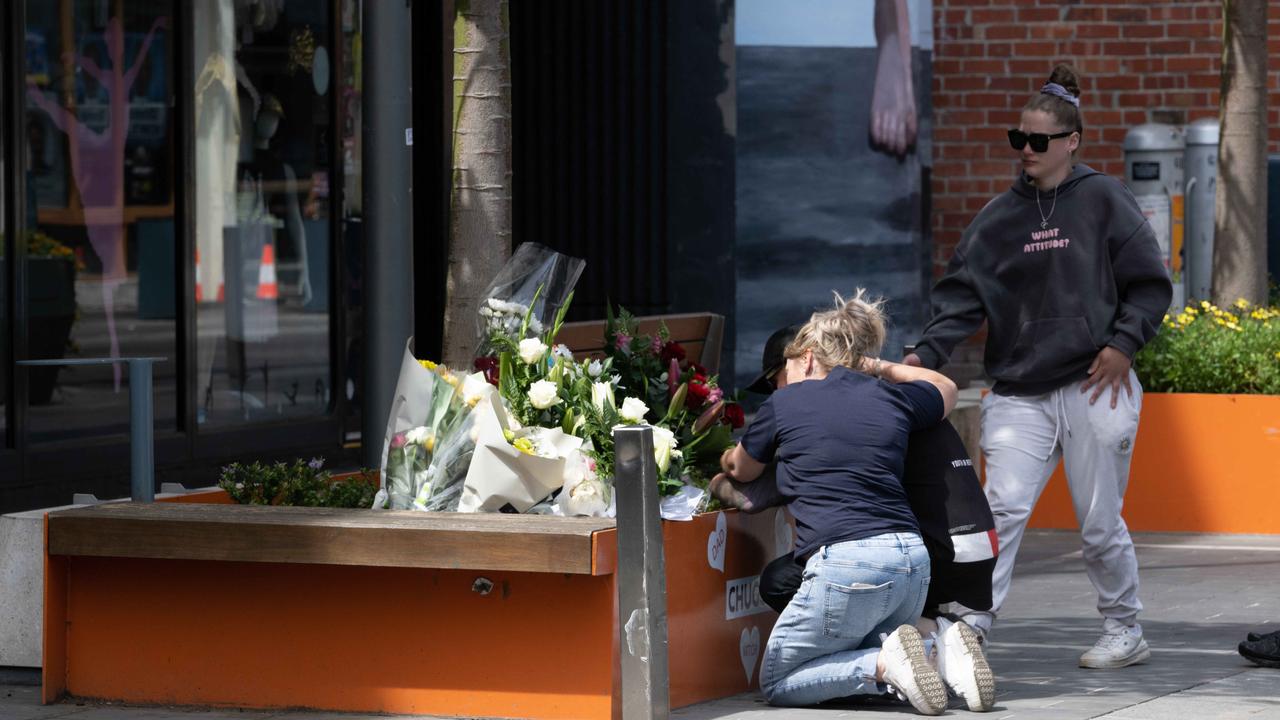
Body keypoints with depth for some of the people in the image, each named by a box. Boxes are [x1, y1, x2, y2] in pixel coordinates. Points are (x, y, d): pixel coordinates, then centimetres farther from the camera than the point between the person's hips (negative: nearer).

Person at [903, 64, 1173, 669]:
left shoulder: (1102, 199, 1)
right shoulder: (1000, 217, 10)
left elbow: (1151, 284, 3)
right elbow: (964, 296, 4)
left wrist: (1122, 344, -10)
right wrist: (926, 354, -11)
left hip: (1093, 387, -2)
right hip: (1019, 394, 3)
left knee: (1099, 523, 4)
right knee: (1002, 508, -12)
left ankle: (1124, 631, 21)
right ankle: (968, 626, -13)